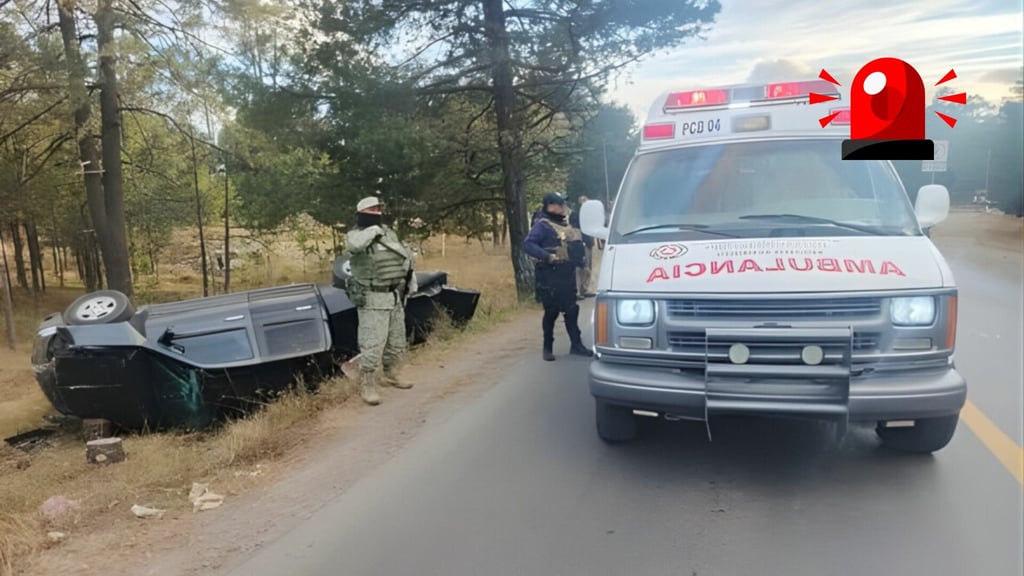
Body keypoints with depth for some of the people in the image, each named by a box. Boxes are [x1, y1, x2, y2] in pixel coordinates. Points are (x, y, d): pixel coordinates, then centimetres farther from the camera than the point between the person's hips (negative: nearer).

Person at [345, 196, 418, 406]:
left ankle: (390, 375, 35)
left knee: (396, 341, 17)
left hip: (395, 296, 7)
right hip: (372, 299, -7)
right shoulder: (356, 234, -10)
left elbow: (405, 254, 25)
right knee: (373, 343, -9)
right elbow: (355, 244, -36)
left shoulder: (389, 233, 12)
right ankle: (366, 385, 0)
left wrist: (410, 272, 13)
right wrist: (374, 231, -21)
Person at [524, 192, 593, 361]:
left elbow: (576, 247, 25)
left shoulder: (566, 225, 16)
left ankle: (576, 345, 16)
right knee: (551, 312, -1)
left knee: (571, 310, 9)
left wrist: (580, 260, 10)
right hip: (551, 276, -7)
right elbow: (528, 244, -20)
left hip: (567, 274, 7)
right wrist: (548, 256, -28)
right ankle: (548, 348, 12)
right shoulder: (542, 225, -9)